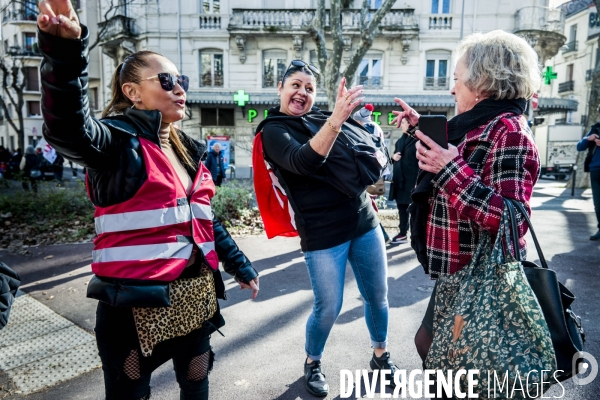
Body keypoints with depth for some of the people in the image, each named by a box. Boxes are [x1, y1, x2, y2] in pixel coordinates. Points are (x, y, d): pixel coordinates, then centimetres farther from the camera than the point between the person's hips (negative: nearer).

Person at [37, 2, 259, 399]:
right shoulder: (118, 140, -11)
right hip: (137, 303, -6)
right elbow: (68, 129, -35)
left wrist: (239, 265, 18)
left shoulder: (186, 148, 10)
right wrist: (65, 51, -50)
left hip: (196, 296, 7)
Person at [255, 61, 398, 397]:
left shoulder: (321, 117, 9)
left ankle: (381, 355, 40)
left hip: (364, 220, 6)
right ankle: (312, 363, 33)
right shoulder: (273, 130, -6)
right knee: (329, 308, 4)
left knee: (378, 296, 15)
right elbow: (303, 162, -28)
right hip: (322, 233, -5)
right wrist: (336, 120, -37)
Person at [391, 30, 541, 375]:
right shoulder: (486, 127, 8)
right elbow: (445, 158, 25)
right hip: (461, 274, 10)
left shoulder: (508, 132, -22)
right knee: (430, 343, 25)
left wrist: (451, 170, -30)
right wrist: (420, 126, 19)